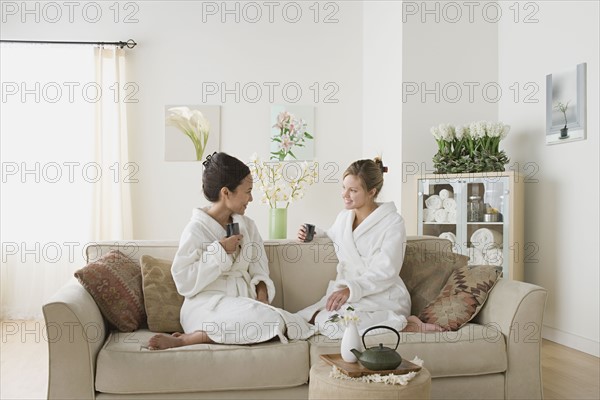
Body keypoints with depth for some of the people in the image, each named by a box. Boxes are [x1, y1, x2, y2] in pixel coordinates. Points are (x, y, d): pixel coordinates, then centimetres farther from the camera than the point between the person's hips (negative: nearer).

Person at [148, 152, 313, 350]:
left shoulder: (247, 225, 12)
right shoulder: (196, 228, -6)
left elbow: (259, 270, 12)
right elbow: (184, 282, -12)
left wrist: (262, 295, -9)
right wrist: (219, 251, -14)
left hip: (244, 302, 7)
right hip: (208, 305, -6)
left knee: (297, 326, -22)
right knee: (268, 320, -32)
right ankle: (183, 339, -18)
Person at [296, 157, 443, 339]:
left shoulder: (393, 221, -5)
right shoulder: (343, 217, 13)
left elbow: (386, 272, -14)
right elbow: (332, 236, 36)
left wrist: (351, 289, -26)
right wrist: (313, 234, 14)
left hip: (382, 296, -7)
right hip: (346, 296, 7)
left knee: (328, 322, -33)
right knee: (300, 319, -21)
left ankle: (403, 324, -15)